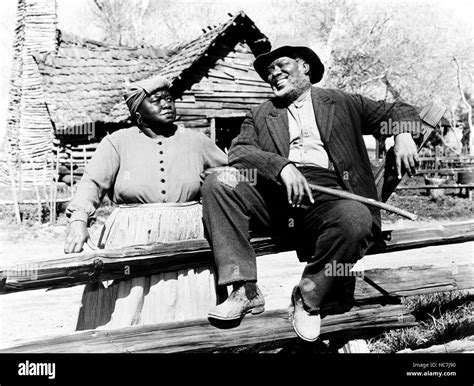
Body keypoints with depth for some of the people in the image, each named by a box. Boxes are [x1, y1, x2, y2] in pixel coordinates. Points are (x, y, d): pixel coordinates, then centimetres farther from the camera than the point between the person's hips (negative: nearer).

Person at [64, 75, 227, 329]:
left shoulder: (196, 141, 12)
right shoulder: (118, 142, 5)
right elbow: (93, 182, -6)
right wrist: (79, 220, -23)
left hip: (188, 242, 2)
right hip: (132, 245, -1)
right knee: (123, 316, -5)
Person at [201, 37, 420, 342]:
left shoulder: (341, 103, 21)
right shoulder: (261, 115, 22)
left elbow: (398, 111, 23)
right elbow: (238, 151, 4)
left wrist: (404, 134, -2)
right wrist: (281, 165, -15)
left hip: (327, 198, -1)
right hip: (275, 194, 2)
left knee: (356, 219, -35)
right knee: (218, 183, -21)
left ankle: (309, 298, -10)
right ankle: (245, 291, -20)